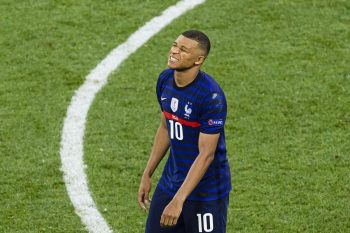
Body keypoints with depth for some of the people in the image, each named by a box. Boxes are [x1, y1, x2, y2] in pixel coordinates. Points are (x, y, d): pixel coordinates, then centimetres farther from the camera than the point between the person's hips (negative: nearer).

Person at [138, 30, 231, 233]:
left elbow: (206, 154, -24)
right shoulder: (165, 80, -1)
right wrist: (147, 175, 14)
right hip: (170, 183, 7)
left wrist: (178, 200, -27)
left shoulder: (211, 96, -24)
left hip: (205, 191, -7)